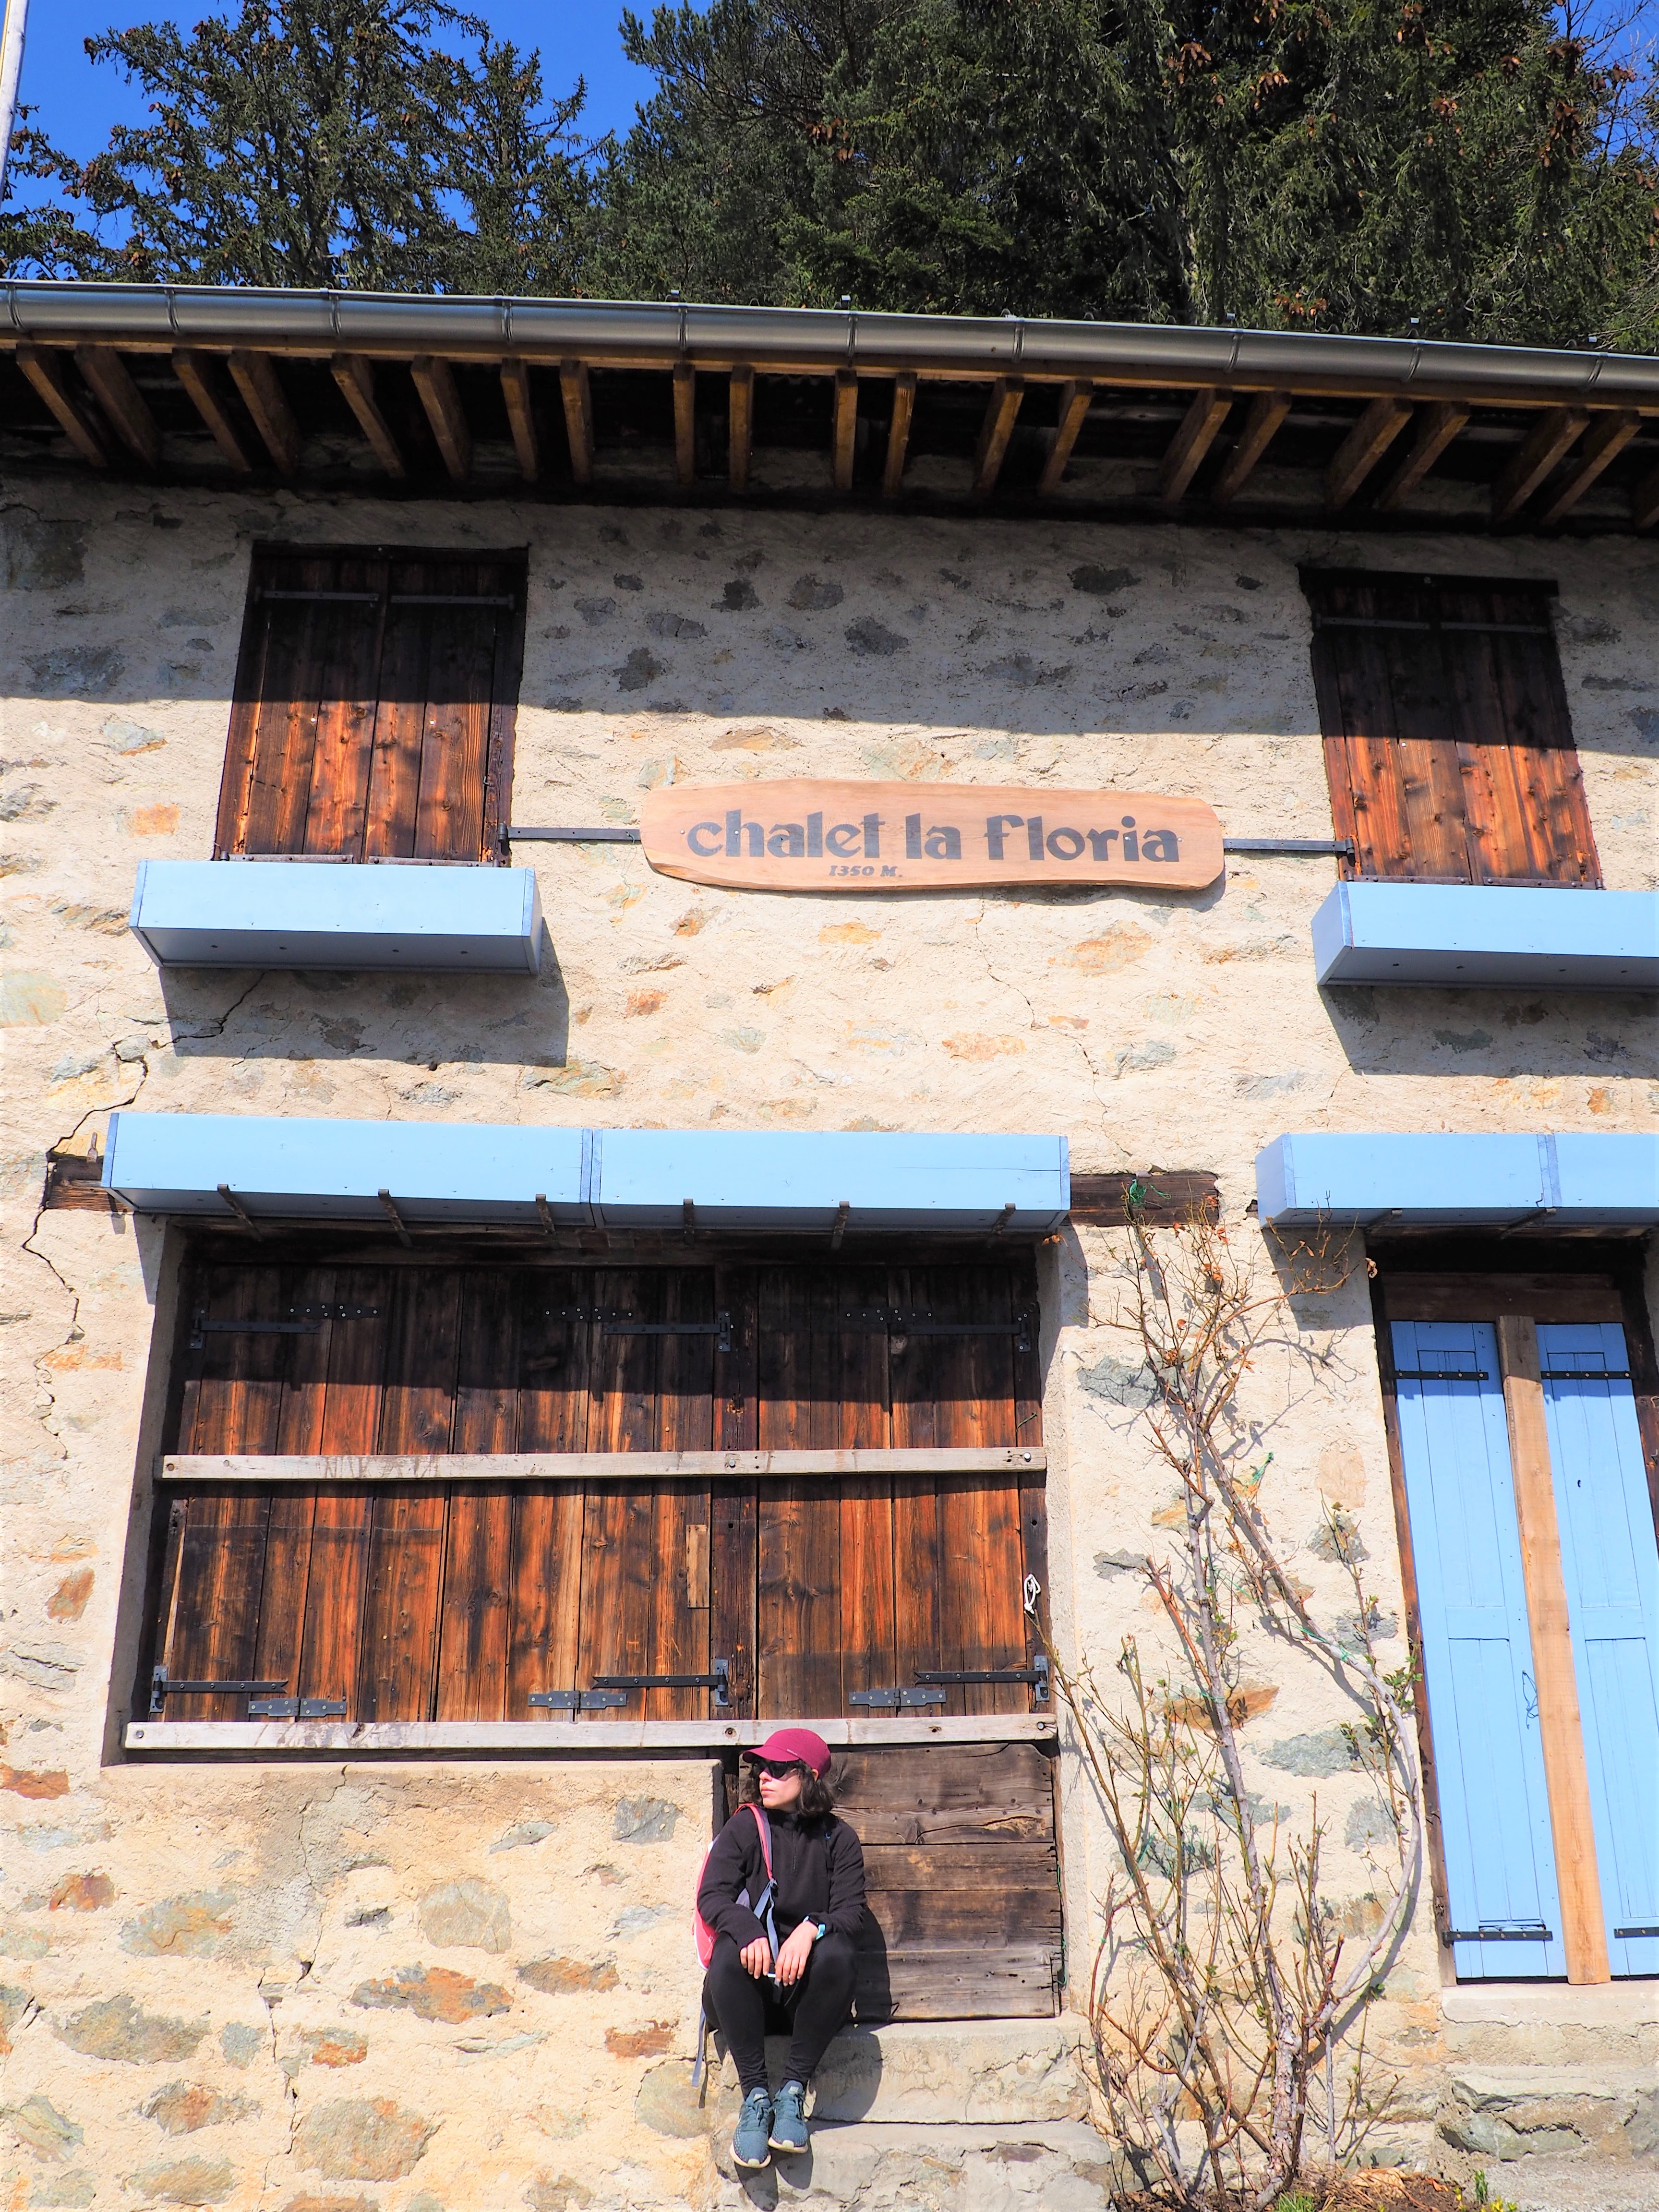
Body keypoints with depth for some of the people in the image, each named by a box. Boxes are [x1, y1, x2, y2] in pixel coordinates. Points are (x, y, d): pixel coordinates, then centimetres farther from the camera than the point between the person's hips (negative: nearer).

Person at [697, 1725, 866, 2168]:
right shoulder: (743, 1828, 5)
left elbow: (852, 1912, -6)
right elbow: (712, 1896, -7)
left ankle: (793, 2090, -22)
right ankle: (755, 2095, -24)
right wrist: (748, 1932, -28)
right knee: (730, 1952, -32)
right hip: (753, 1987, 0)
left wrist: (811, 1929, -29)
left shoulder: (837, 1838, 5)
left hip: (807, 1990, 0)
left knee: (837, 1952, -31)